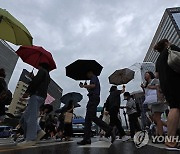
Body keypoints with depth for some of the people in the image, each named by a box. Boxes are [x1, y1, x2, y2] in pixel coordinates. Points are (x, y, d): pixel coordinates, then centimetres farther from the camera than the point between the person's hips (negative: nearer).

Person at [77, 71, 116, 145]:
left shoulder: (94, 77, 5)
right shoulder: (94, 79, 32)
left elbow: (93, 85, -15)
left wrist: (83, 85, -4)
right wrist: (86, 87, 25)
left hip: (94, 98, -10)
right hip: (92, 99, 10)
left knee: (93, 117, -19)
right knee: (87, 118, 2)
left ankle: (110, 130, -16)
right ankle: (86, 139, -1)